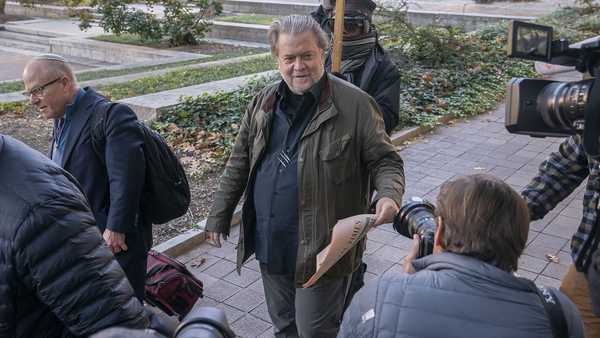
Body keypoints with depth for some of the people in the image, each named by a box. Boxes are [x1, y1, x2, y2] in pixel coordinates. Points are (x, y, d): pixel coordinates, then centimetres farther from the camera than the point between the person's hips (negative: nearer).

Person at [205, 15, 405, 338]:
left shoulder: (355, 105, -12)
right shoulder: (264, 102, 4)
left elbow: (384, 160, -6)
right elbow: (240, 162, 11)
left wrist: (389, 194, -27)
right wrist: (220, 215, 13)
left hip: (321, 249, -5)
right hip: (269, 245, 6)